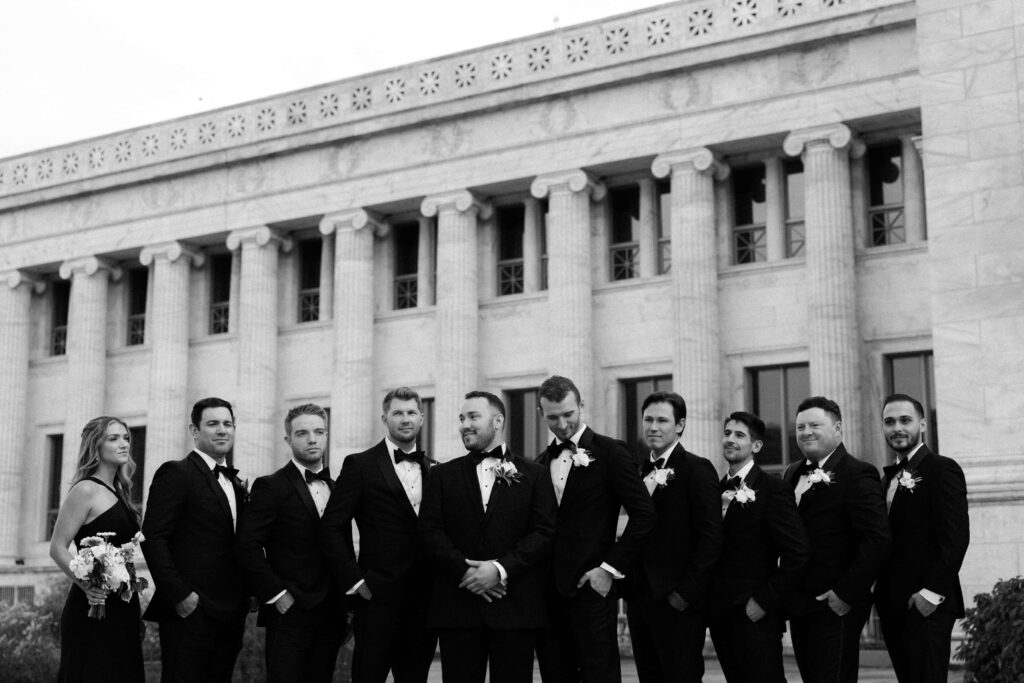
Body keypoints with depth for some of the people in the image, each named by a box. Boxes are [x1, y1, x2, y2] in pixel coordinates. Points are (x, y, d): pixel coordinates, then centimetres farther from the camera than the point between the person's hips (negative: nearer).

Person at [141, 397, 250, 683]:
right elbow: (153, 538, -13)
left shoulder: (234, 483, 18)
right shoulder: (176, 474, -6)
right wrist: (179, 595, -17)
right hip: (191, 613, -7)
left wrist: (247, 595, 8)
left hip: (230, 614, 7)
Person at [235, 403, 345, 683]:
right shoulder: (270, 487, -4)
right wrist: (276, 595, -13)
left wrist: (346, 603, 9)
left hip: (330, 615, 5)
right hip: (289, 611, -5)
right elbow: (247, 546, -11)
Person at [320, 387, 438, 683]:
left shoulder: (433, 470, 13)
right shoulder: (360, 465, -2)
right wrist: (355, 580, -10)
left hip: (424, 599, 4)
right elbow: (331, 528, -6)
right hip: (378, 597, -4)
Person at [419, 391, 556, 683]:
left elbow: (544, 533, -1)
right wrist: (464, 570, -11)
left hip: (516, 607, -1)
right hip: (457, 604, 1)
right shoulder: (443, 475, 13)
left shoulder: (534, 475, 8)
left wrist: (501, 568, -13)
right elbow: (430, 532, 3)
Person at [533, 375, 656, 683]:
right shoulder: (542, 462, 15)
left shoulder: (610, 452, -2)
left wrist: (610, 568, -12)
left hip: (591, 587, -5)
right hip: (549, 591, 5)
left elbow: (643, 513, -8)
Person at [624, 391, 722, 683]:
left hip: (677, 603, -6)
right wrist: (629, 588, 8)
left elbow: (711, 537, -12)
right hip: (639, 600, 6)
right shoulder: (640, 471, 14)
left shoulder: (697, 470, -6)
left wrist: (686, 592, -15)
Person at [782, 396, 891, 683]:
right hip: (798, 606, 7)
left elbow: (878, 538, -18)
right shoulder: (793, 474, 13)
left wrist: (846, 594, -18)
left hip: (836, 608, -7)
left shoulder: (857, 474, -10)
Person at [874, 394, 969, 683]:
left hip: (927, 604, -7)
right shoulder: (888, 477, 19)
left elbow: (956, 536, -13)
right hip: (892, 605, 7)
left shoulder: (942, 469, -5)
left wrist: (932, 592, -18)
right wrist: (880, 594, 8)